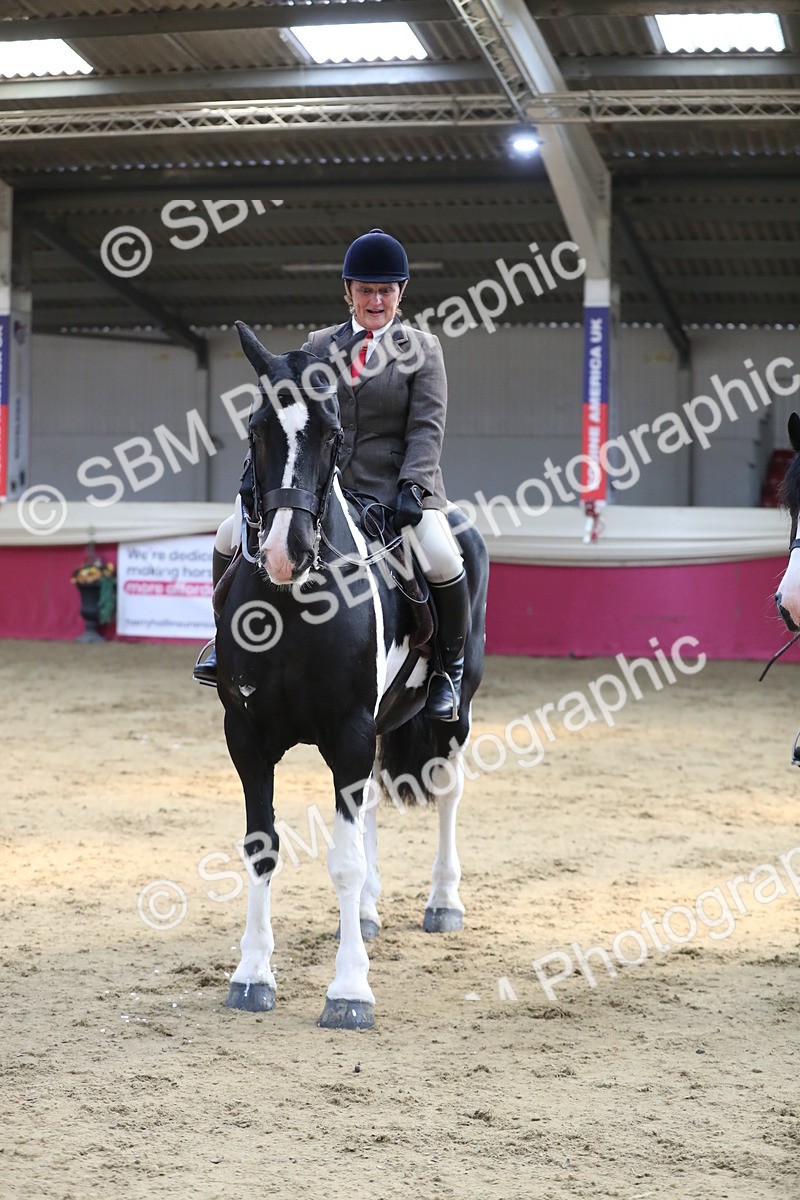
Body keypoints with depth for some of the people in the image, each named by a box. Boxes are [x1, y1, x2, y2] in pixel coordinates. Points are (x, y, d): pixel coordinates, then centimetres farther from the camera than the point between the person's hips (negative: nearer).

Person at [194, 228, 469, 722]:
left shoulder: (423, 348, 3)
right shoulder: (320, 347, 12)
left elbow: (427, 427, -5)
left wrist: (412, 486, -19)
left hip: (397, 490, -3)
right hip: (326, 487, 4)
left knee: (443, 562, -30)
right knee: (231, 536, -6)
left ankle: (451, 667, -5)